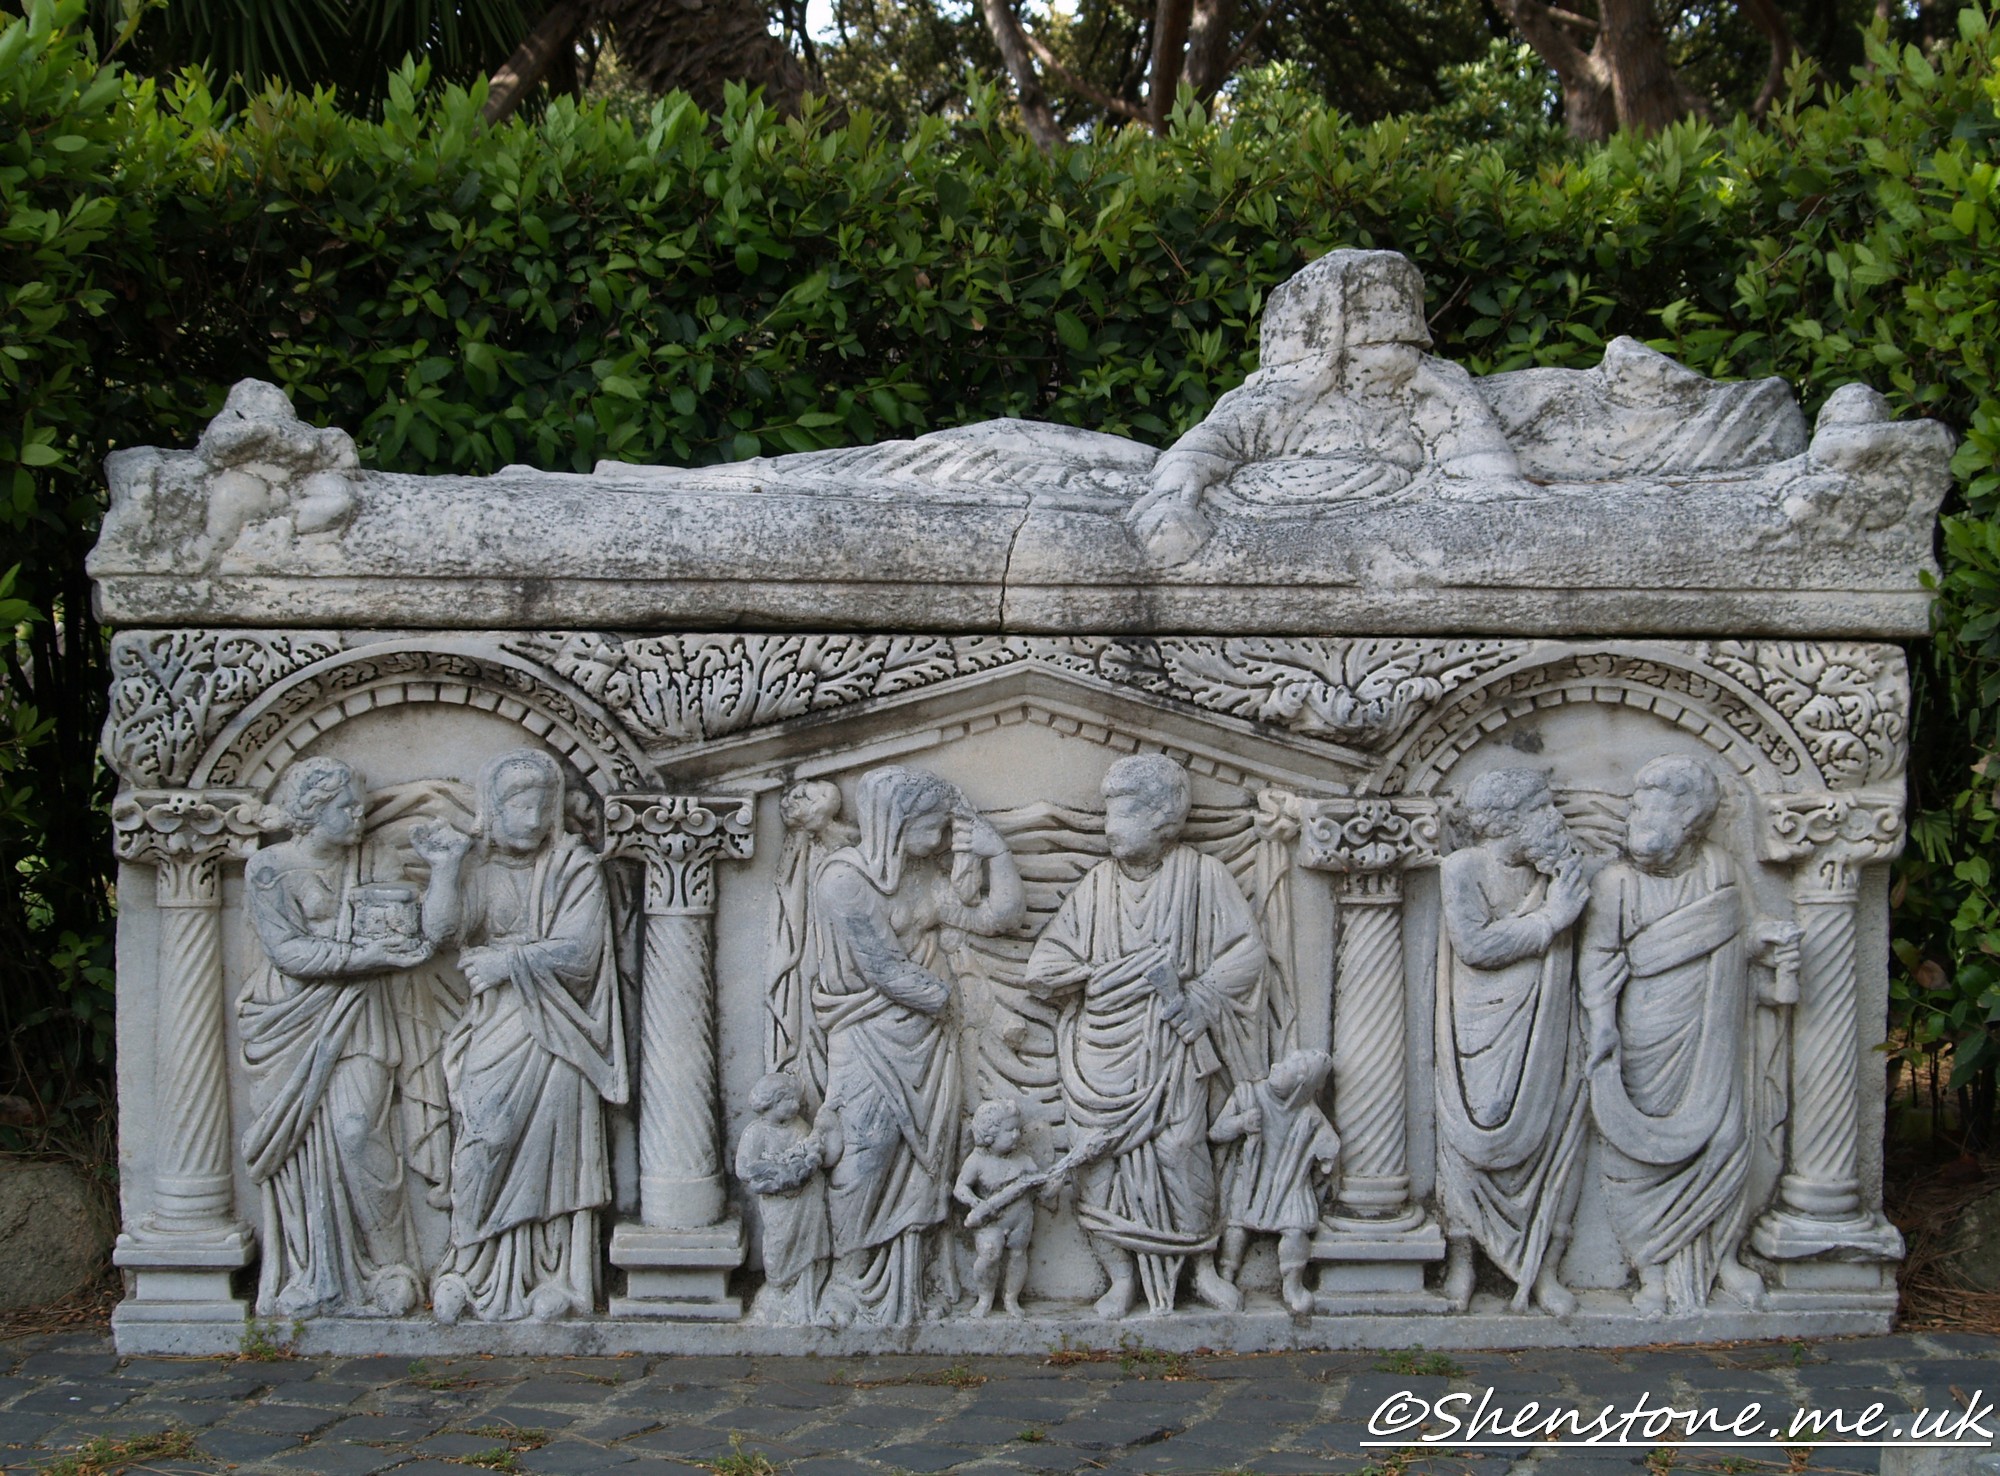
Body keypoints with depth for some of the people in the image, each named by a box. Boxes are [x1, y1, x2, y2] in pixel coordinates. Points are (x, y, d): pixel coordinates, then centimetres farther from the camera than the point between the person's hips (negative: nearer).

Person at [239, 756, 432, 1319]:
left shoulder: (363, 863, 13)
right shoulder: (269, 867, -1)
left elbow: (400, 942, 17)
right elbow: (287, 950, -11)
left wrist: (408, 914, -2)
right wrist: (365, 953, -17)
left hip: (355, 1019, 2)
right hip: (294, 1022, -2)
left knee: (357, 1131, -13)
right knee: (302, 1146, -5)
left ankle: (383, 1272, -5)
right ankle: (309, 1282, 2)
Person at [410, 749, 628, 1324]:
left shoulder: (575, 868, 4)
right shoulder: (479, 871, 9)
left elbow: (578, 950, -6)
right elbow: (440, 928, -7)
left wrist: (509, 960, -9)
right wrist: (445, 867, -19)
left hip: (555, 1031, -2)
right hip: (493, 1032, 2)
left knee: (553, 1146, -8)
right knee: (487, 1151, -7)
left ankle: (559, 1278, -3)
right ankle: (477, 1275, -2)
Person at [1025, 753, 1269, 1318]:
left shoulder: (1202, 876, 1)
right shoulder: (1097, 885, 8)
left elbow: (1246, 953, -2)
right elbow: (1044, 968, 3)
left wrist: (1193, 997, -14)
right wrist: (1118, 973, -7)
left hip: (1169, 1052, -3)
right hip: (1102, 1056, 3)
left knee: (1179, 1155, -10)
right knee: (1099, 1162, -4)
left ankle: (1203, 1269, 7)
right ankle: (1121, 1277, 8)